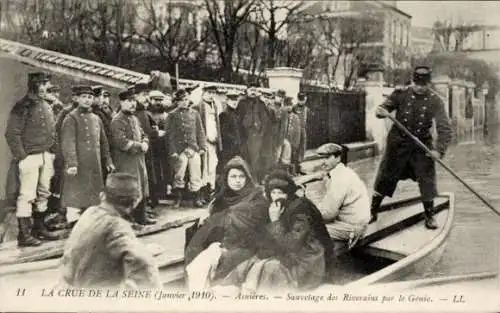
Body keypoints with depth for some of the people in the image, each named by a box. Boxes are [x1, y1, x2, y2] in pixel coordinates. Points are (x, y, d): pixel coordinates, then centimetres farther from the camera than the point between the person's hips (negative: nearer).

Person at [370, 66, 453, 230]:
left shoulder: (435, 101, -12)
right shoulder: (401, 94, -9)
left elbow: (445, 128, -17)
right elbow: (383, 108, -2)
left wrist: (439, 149, -30)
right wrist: (381, 112, -28)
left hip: (421, 145, 0)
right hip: (398, 143, 0)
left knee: (427, 181, 0)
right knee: (385, 177, 4)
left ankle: (429, 216, 18)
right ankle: (372, 212, 18)